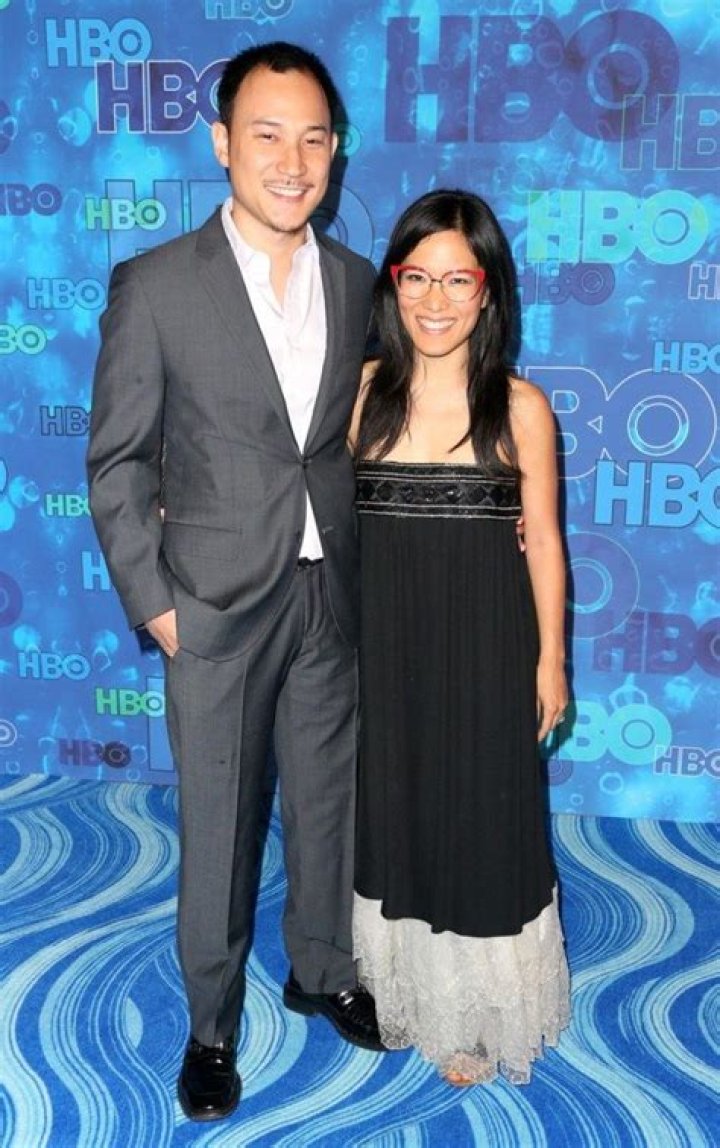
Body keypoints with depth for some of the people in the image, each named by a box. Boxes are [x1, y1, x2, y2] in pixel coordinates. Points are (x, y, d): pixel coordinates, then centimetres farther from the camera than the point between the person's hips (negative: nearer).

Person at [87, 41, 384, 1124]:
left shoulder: (356, 281, 3)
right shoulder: (155, 285, -9)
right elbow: (116, 462, -5)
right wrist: (152, 601, -8)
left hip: (333, 596, 4)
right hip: (218, 604, -3)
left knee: (328, 801, 18)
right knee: (218, 822, 10)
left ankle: (323, 971, 42)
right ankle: (211, 1021, 32)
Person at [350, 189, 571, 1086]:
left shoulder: (520, 407, -7)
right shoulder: (362, 391, -2)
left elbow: (541, 540, -2)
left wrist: (550, 660, 0)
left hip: (482, 647, -2)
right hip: (383, 642, 2)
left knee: (479, 826, 10)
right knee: (390, 816, 16)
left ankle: (476, 1014, 34)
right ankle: (401, 988, 40)